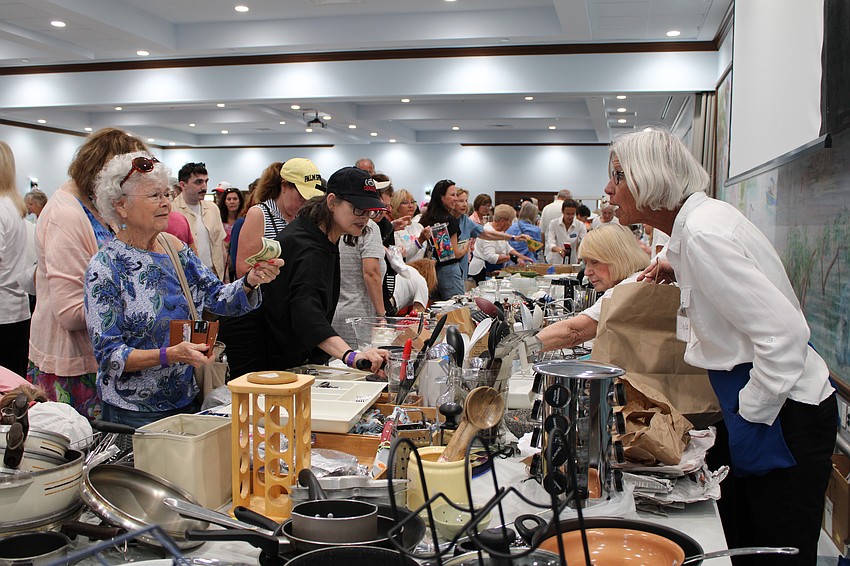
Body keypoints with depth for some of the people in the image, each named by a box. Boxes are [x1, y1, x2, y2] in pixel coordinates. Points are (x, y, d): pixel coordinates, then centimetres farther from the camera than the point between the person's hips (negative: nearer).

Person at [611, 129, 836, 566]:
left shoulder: (701, 234, -23)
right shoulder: (697, 222, 7)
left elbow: (784, 331, -27)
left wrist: (752, 415, -17)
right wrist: (678, 271, 7)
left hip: (783, 415, -10)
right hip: (760, 408, 10)